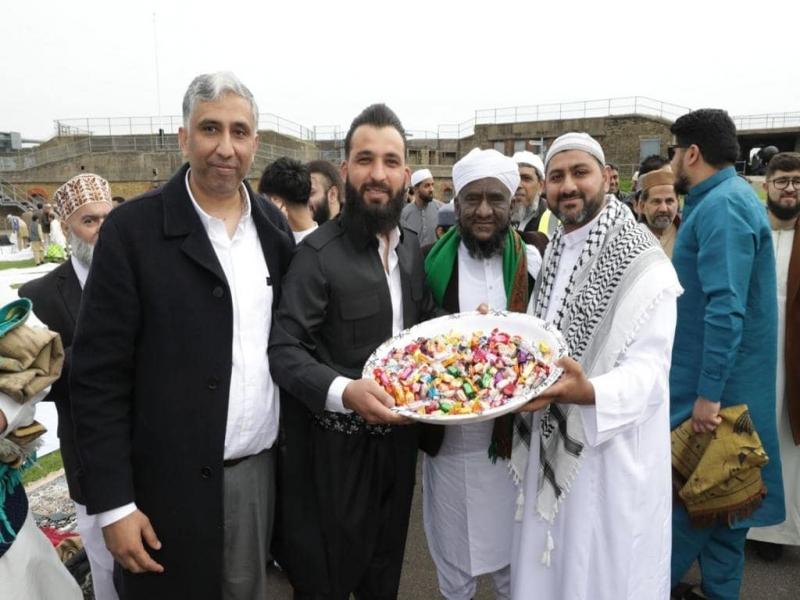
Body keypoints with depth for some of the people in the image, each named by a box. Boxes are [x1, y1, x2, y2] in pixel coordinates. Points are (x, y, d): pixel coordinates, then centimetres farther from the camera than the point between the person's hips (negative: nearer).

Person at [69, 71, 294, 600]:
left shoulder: (273, 226, 3)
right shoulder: (132, 229, -11)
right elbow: (99, 376, -10)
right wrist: (113, 502, -10)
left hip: (262, 470, 4)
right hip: (174, 481, -4)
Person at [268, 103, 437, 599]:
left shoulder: (412, 246, 5)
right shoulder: (318, 254, -17)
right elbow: (285, 350, -21)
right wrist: (343, 391, -37)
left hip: (398, 440, 6)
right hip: (336, 449, -6)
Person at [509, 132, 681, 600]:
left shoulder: (643, 261, -17)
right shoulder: (554, 253, 8)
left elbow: (649, 371, -23)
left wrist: (589, 392, -41)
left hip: (612, 450, -7)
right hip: (550, 444, 7)